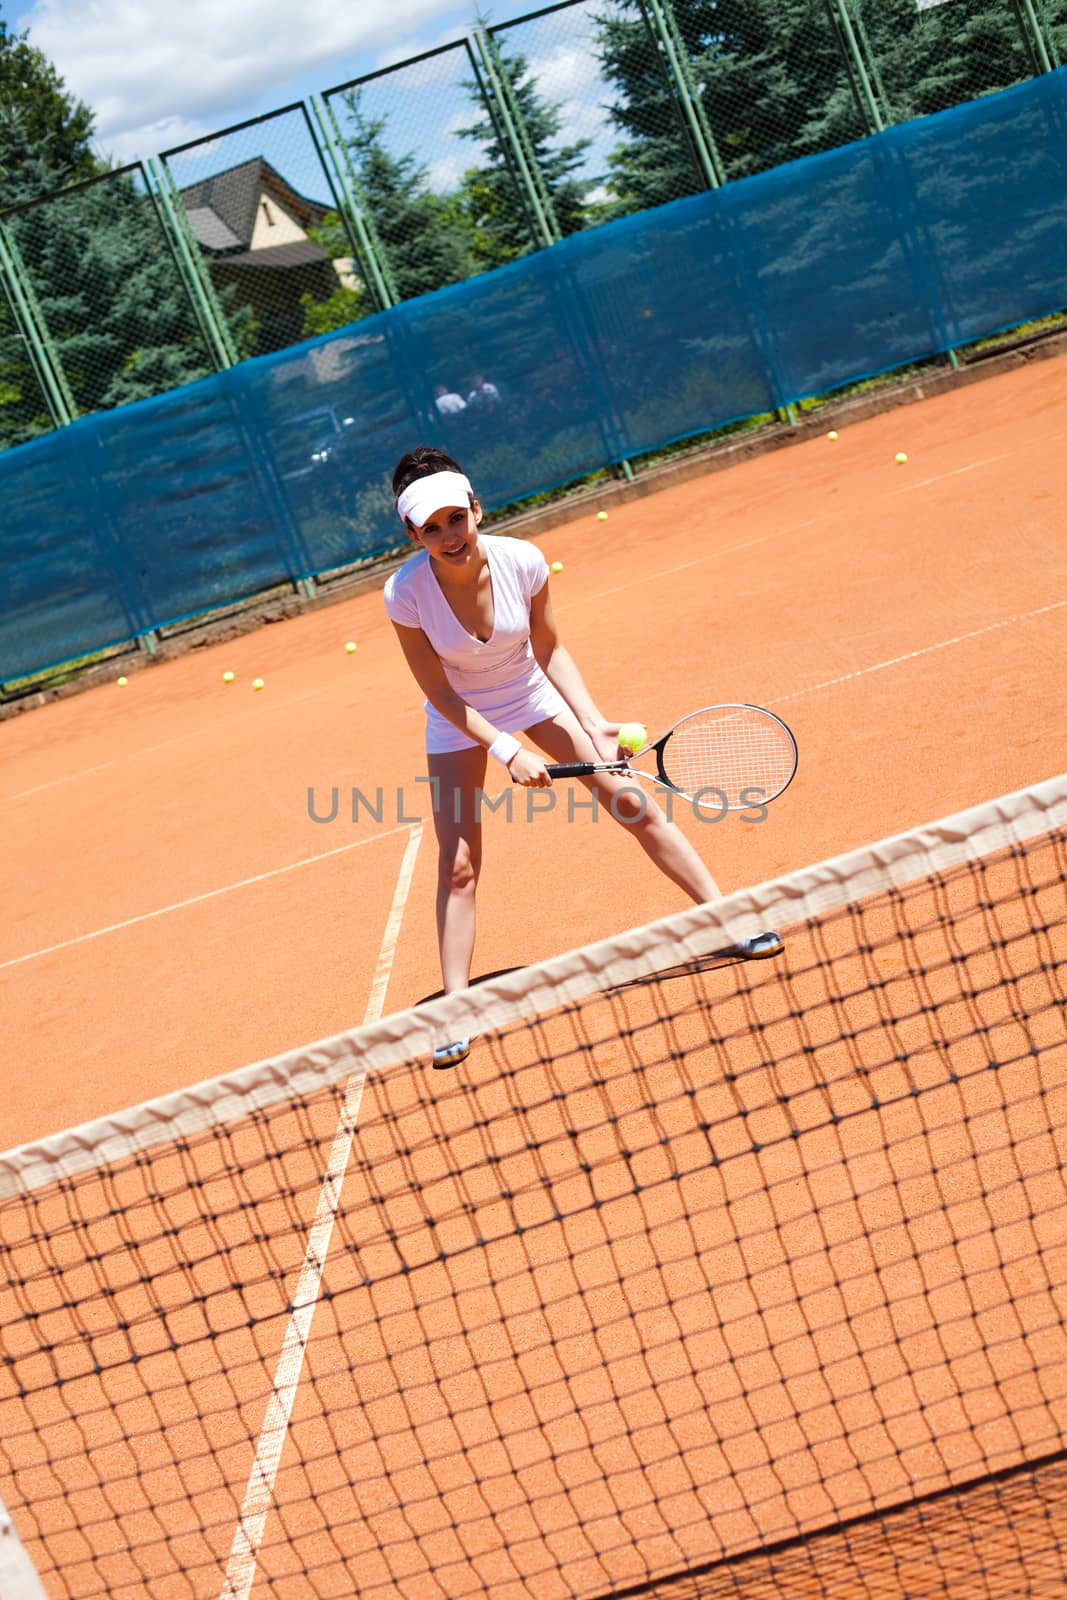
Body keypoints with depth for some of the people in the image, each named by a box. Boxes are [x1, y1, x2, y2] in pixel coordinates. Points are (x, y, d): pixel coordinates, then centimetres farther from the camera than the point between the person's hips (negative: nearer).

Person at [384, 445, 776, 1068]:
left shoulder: (523, 561, -25)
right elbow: (440, 692, -20)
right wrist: (507, 751, -26)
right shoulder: (405, 593, -28)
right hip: (460, 720, -1)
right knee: (459, 864, -7)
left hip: (534, 695, 1)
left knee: (633, 802, -2)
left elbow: (551, 650, -10)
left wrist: (594, 722, -19)